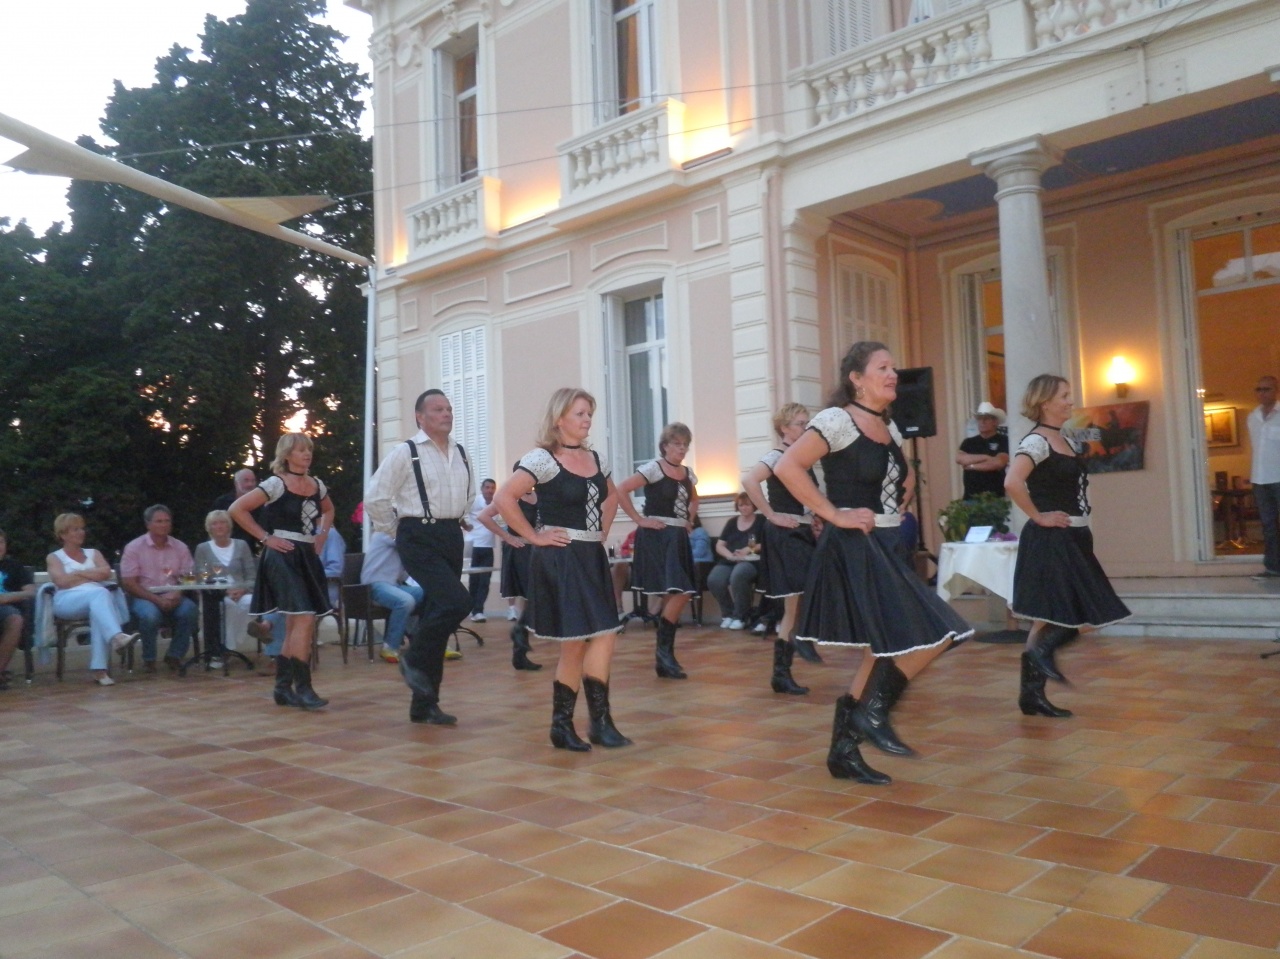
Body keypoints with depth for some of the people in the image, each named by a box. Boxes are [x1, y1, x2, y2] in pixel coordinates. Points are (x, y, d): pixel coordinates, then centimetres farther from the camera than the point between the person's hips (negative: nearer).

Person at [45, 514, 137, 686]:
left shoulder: (93, 553, 27)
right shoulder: (54, 557, 18)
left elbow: (106, 573, 6)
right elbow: (62, 581, -2)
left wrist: (79, 573, 2)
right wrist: (93, 576, 4)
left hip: (96, 598, 2)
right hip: (67, 601, -2)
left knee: (98, 606, -37)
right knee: (99, 593, -37)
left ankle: (99, 669, -44)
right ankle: (117, 636, -62)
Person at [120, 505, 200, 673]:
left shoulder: (180, 547, 8)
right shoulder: (134, 547, -1)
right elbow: (129, 584, -7)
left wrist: (177, 594, -17)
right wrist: (157, 600, -19)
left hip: (172, 597, 3)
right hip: (144, 597, -3)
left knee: (190, 610, -29)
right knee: (150, 615, -36)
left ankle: (174, 656, -7)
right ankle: (149, 659, -10)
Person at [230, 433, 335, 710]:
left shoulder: (316, 485, 10)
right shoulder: (276, 484, -9)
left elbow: (328, 510, 30)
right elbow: (237, 509, -12)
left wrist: (322, 536, 14)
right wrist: (265, 537, -12)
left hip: (308, 557, 7)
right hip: (283, 556, -7)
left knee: (294, 625, 10)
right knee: (304, 619, -16)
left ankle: (283, 687, 19)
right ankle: (302, 687, -9)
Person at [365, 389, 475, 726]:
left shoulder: (461, 454, 12)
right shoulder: (405, 453, -6)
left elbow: (470, 493, 30)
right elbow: (375, 499, -7)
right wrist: (399, 532, -1)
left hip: (452, 537, 6)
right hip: (419, 539, -6)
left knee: (437, 614, 8)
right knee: (457, 602, -22)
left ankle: (425, 704, 17)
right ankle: (414, 659, 4)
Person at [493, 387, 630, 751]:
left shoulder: (596, 459, 11)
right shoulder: (542, 459, -10)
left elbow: (611, 496, 29)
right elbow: (504, 498, -18)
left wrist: (603, 530, 14)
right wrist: (534, 536, -14)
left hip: (593, 558, 7)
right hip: (560, 559, -7)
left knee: (589, 641, 5)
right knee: (574, 643, -5)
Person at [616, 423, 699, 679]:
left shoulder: (688, 473, 12)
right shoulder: (654, 469, -9)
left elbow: (693, 500, 32)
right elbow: (621, 490, -16)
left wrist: (690, 521, 14)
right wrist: (639, 520, -15)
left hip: (679, 538, 8)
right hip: (657, 537, -7)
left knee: (674, 597, 7)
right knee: (679, 594, -16)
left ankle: (664, 655, 15)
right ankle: (664, 651, -4)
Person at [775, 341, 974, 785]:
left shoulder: (890, 427, 15)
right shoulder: (836, 420, -11)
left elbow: (906, 474, 35)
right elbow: (788, 467, -22)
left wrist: (904, 497, 13)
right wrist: (834, 515, -20)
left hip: (886, 548, 9)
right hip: (853, 549, -9)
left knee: (884, 651, 9)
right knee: (931, 638, -11)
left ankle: (844, 750, 19)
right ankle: (872, 710, 6)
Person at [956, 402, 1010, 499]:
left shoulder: (1003, 441, 0)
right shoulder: (969, 442, 12)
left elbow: (999, 462, -14)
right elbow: (959, 459, -4)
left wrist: (971, 465, -6)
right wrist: (984, 457, -12)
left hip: (994, 496, -4)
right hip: (970, 496, 4)